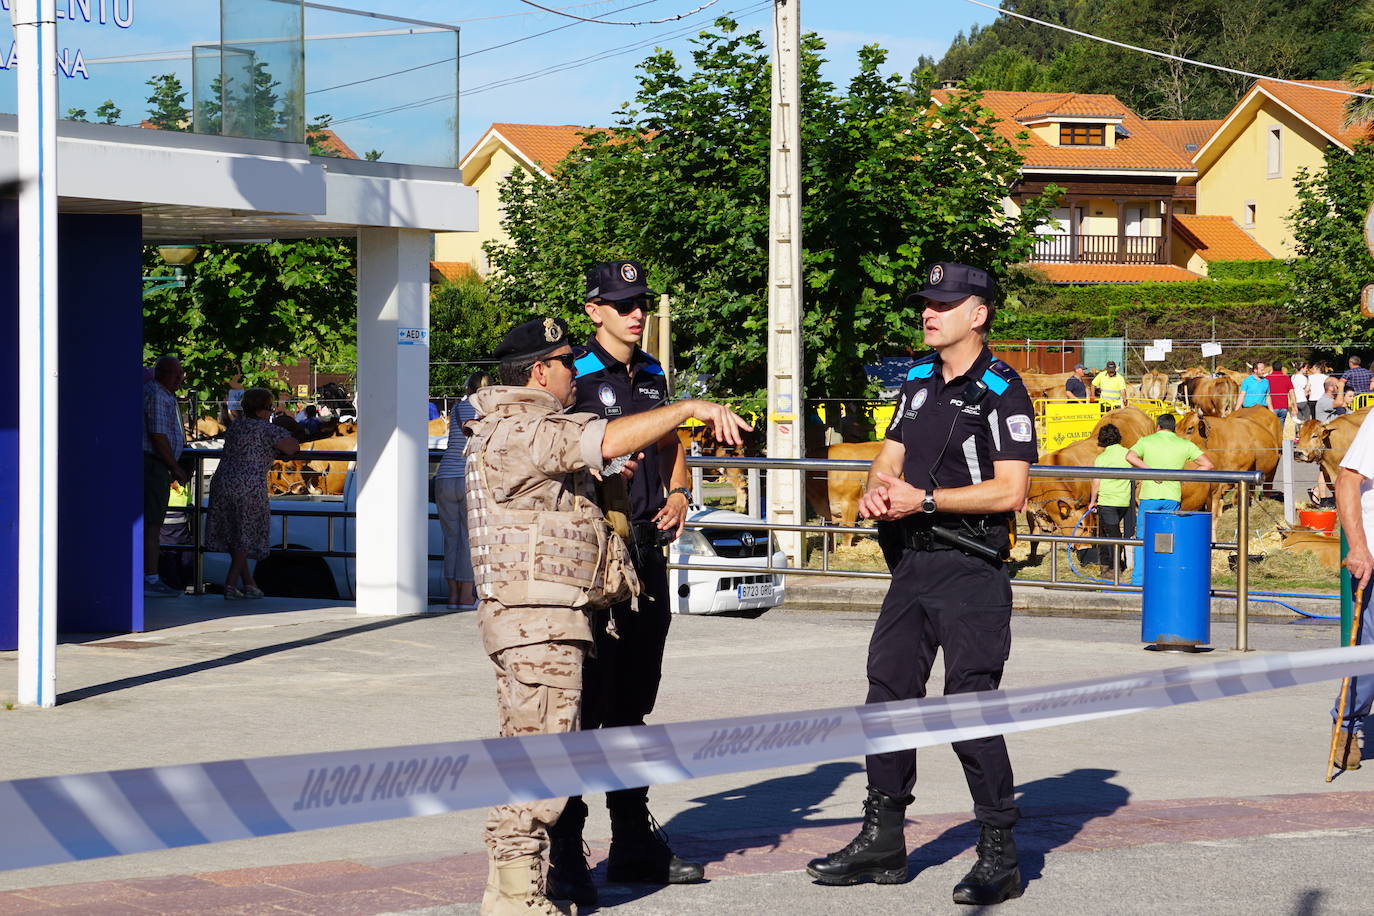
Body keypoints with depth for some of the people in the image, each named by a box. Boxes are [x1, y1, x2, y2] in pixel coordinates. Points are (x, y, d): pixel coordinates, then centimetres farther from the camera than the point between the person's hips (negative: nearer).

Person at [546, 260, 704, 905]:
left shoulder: (653, 376, 15)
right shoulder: (576, 378, -7)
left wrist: (678, 494, 10)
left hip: (647, 548, 7)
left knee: (632, 703, 14)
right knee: (583, 703, -8)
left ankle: (634, 845, 22)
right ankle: (564, 856, -5)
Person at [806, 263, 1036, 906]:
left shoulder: (1002, 391, -9)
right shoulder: (919, 382, 15)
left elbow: (1008, 492, -16)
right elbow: (890, 459, 18)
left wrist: (925, 500, -18)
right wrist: (878, 491, -5)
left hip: (971, 569, -8)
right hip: (912, 561, 8)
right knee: (888, 692, 10)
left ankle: (999, 855, -2)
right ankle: (882, 842, 20)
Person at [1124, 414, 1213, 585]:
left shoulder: (1146, 441, 3)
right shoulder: (1185, 445, 6)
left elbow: (1130, 457, -17)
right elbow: (1208, 464, 1)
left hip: (1149, 496, -1)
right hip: (1172, 497, 1)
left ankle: (1139, 579, 2)